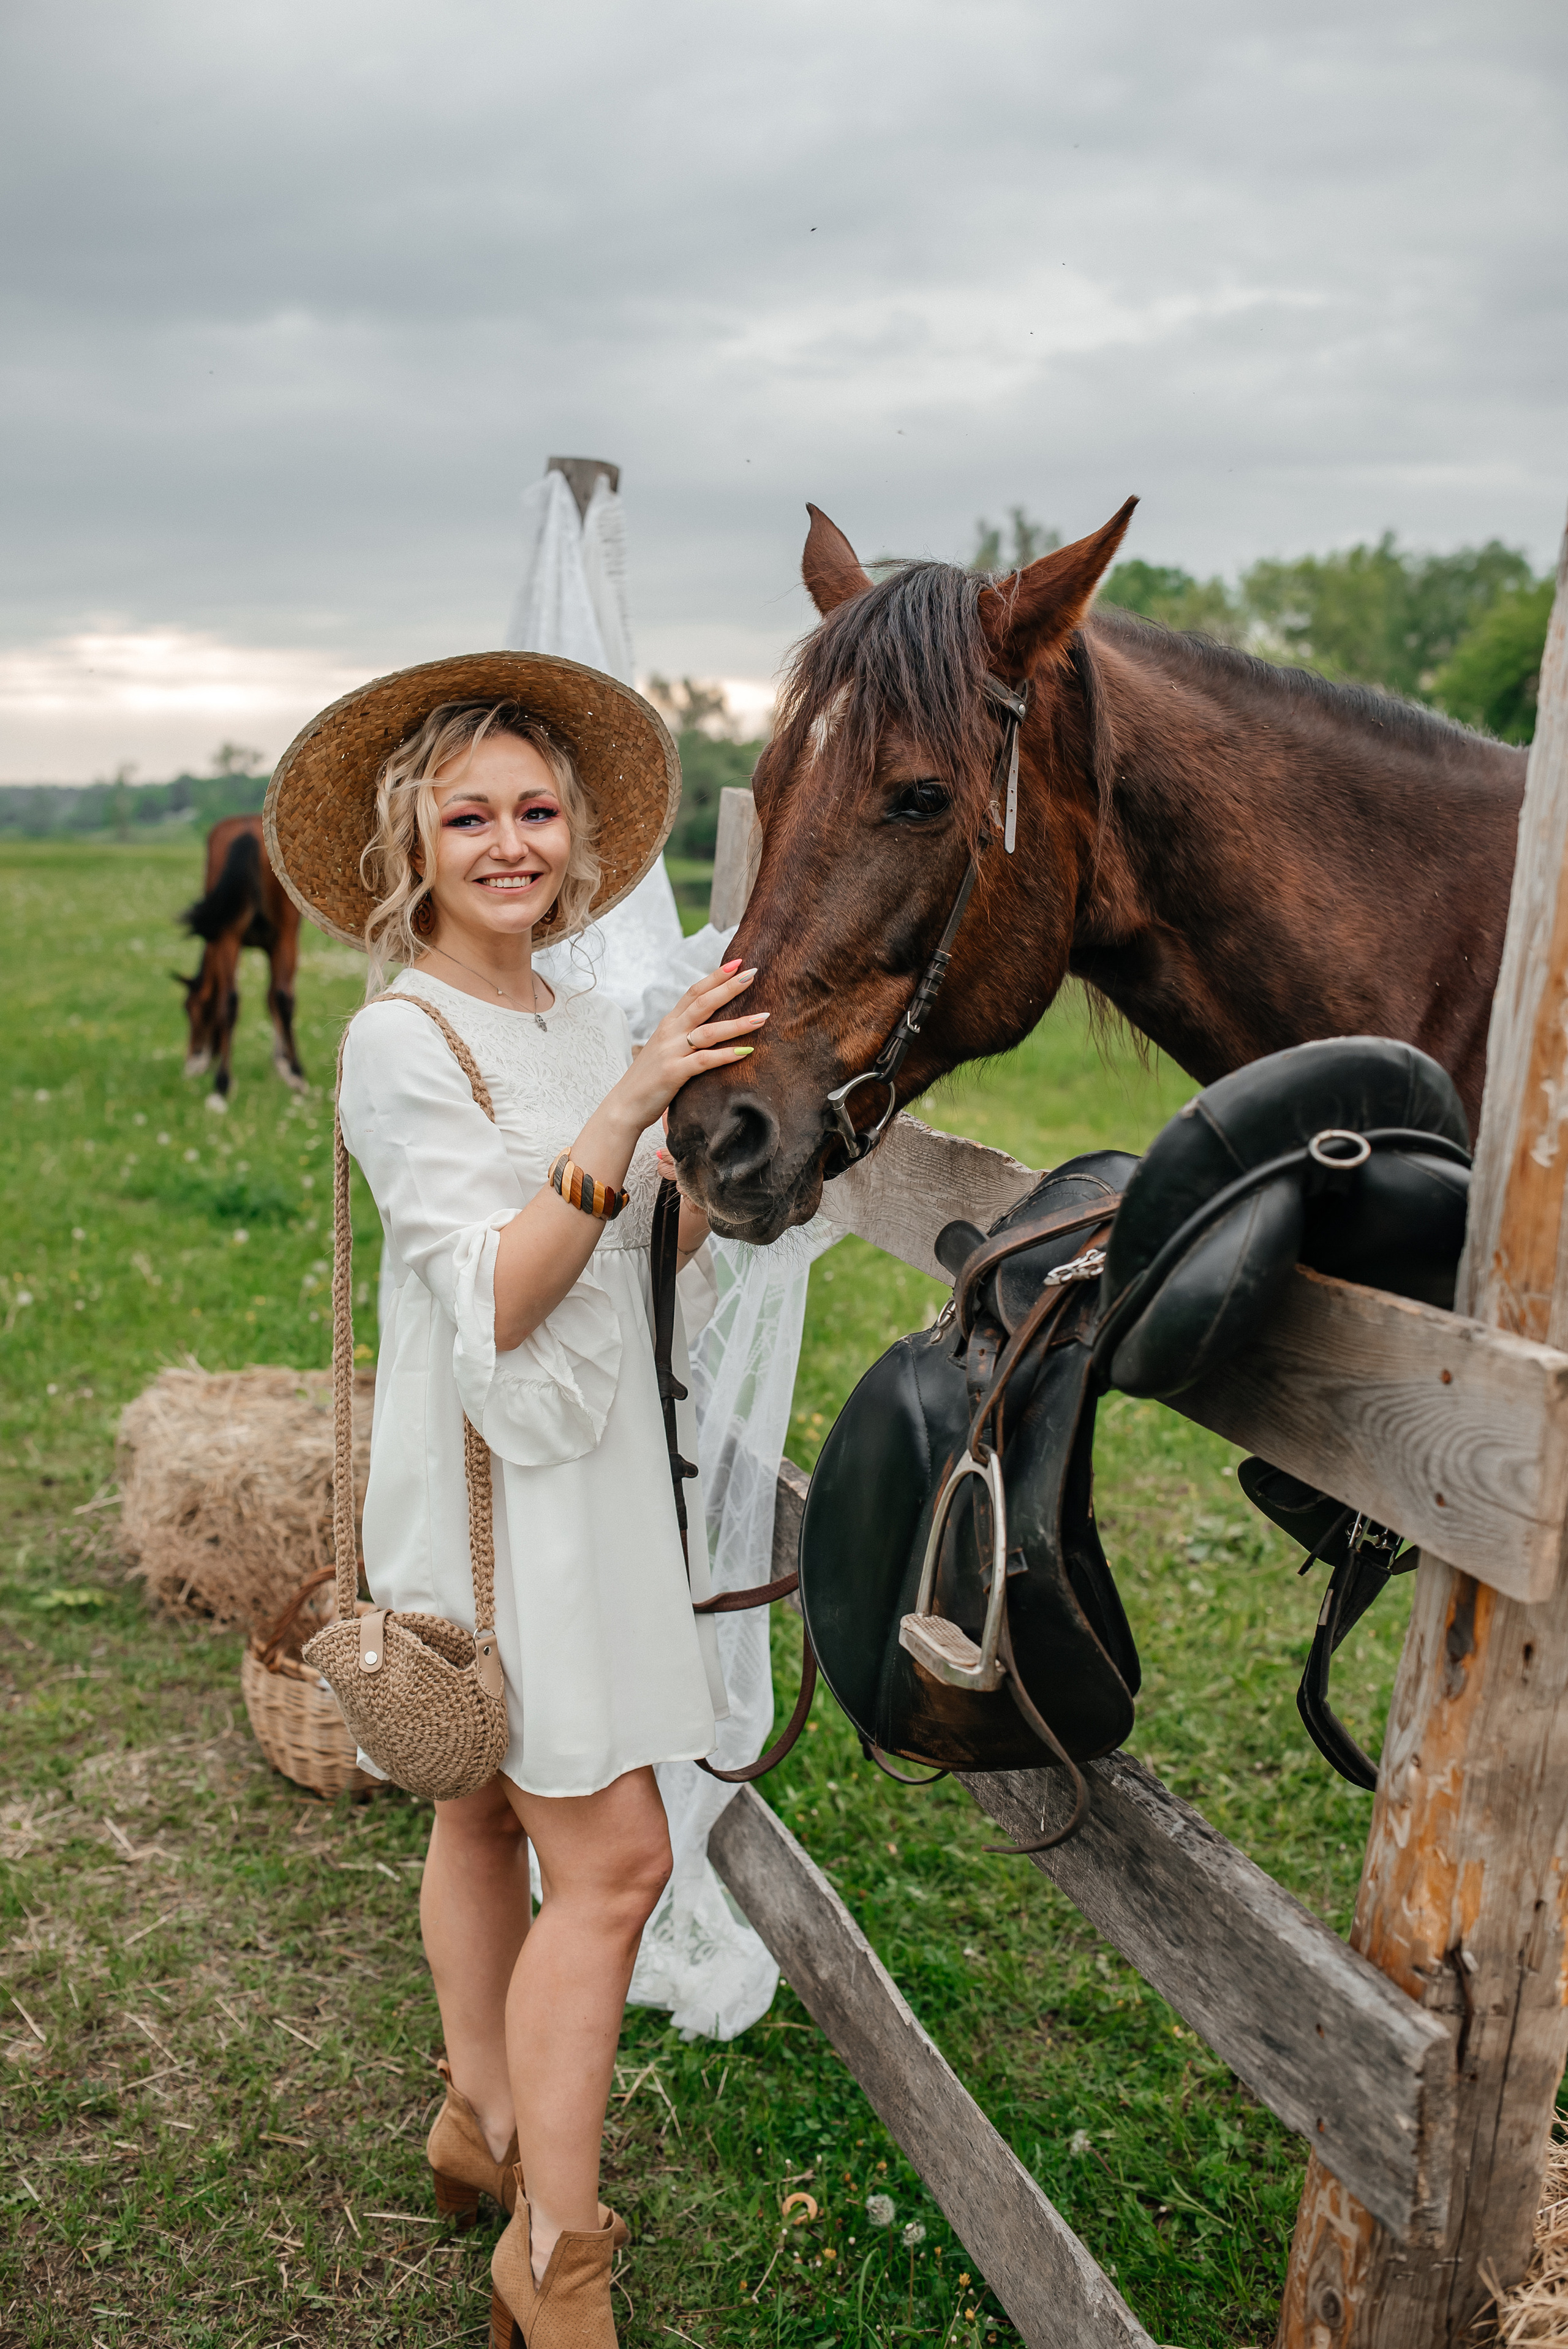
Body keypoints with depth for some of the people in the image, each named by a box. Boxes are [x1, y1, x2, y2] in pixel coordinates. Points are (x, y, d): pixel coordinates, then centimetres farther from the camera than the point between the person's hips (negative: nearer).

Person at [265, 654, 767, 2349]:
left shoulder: (585, 1022, 7)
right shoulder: (401, 1044, -16)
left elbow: (646, 1254, 11)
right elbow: (495, 1299, -24)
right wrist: (630, 1103, -32)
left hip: (590, 1463, 8)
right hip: (494, 1483, -7)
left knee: (493, 1810, 21)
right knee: (610, 1859, -5)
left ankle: (483, 2128, 39)